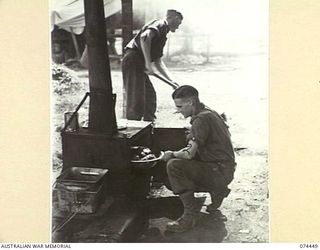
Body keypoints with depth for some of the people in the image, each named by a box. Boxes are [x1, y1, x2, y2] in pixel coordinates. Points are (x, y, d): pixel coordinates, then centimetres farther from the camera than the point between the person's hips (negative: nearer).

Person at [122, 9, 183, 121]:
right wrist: (148, 62, -25)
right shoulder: (160, 25, -2)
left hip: (138, 65, 10)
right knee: (136, 100, -10)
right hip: (133, 60, -10)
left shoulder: (163, 31, 26)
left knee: (150, 97, 15)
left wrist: (171, 81, 25)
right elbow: (144, 37, -25)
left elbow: (158, 62, 29)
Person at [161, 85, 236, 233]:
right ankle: (217, 191, 18)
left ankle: (191, 214, -19)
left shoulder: (201, 119, -19)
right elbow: (196, 148, 21)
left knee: (173, 165, -22)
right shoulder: (210, 113, 13)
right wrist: (176, 154, 11)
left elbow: (189, 154, -23)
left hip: (219, 172, -10)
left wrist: (171, 154, -3)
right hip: (224, 169, 10)